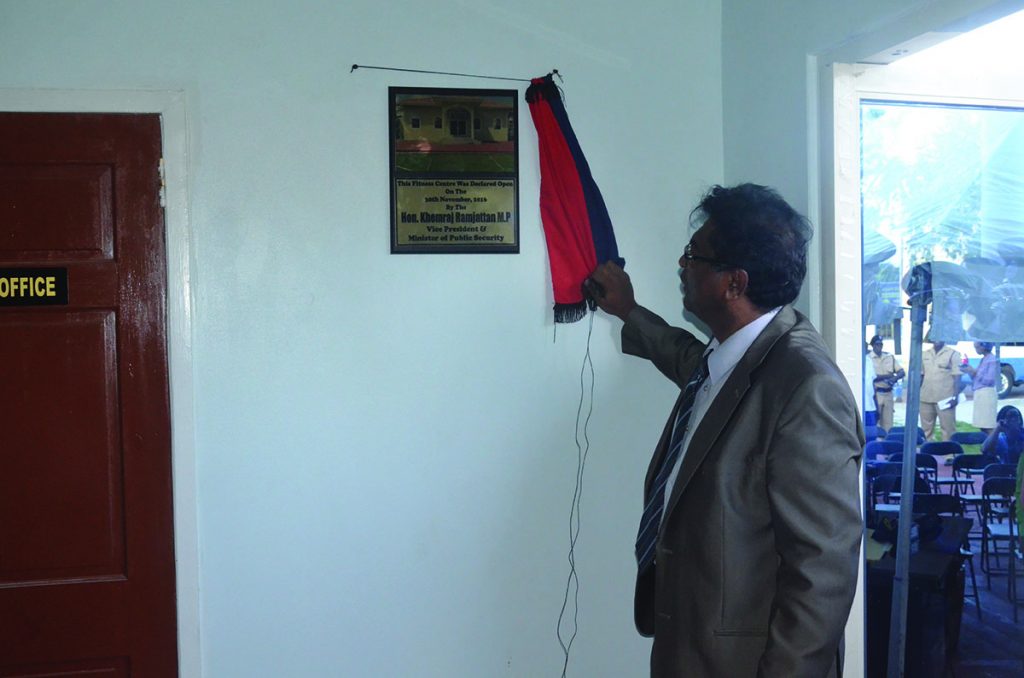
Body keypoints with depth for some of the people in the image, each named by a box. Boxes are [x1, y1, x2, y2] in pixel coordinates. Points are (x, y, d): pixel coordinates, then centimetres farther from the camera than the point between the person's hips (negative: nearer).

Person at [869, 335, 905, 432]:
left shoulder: (890, 357, 12)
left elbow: (902, 372, 8)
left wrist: (894, 378, -14)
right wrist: (887, 376, -10)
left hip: (888, 393, 5)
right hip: (875, 393, -5)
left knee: (888, 422, 5)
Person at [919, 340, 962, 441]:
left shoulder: (953, 354, -2)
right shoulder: (924, 354, 12)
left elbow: (957, 376, -5)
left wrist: (955, 396, -12)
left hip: (945, 398, -4)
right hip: (926, 398, 5)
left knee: (948, 428, -3)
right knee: (926, 429, 8)